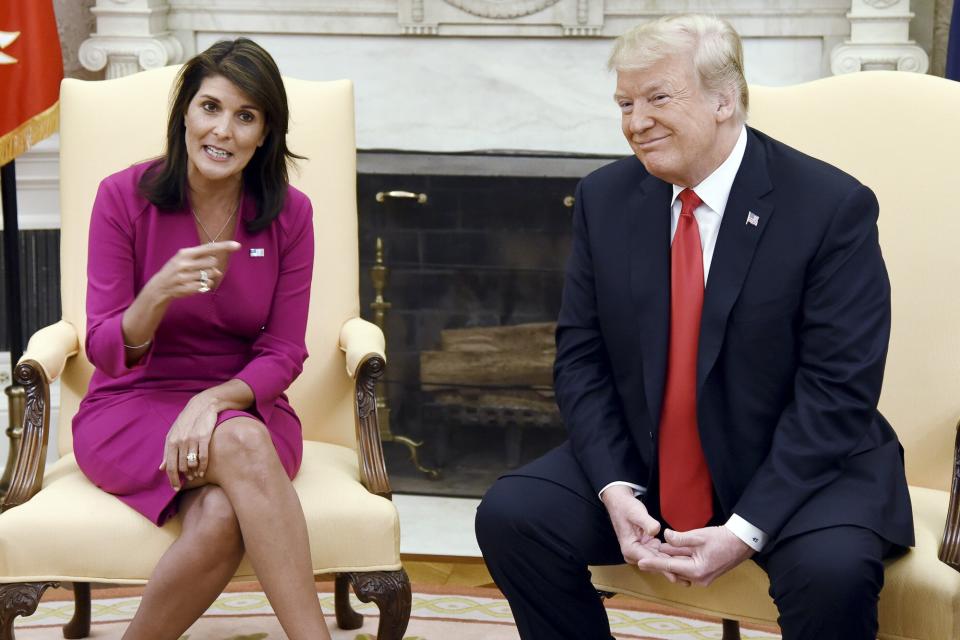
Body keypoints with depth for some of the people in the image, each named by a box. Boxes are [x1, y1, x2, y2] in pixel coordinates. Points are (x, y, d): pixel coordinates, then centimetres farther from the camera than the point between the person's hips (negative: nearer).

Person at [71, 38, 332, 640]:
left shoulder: (290, 214, -1)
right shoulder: (125, 196, -6)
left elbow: (283, 354, 0)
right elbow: (105, 352, -7)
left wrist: (215, 399, -21)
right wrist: (159, 294, -28)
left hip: (243, 405, 2)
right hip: (129, 410, -2)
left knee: (222, 518, -34)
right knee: (242, 443, -36)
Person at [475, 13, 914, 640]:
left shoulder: (832, 206, -14)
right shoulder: (605, 199, 1)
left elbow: (837, 393, -16)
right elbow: (581, 358, 3)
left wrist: (744, 531, -23)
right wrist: (614, 489, -14)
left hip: (798, 469, -4)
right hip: (640, 465, 4)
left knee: (833, 569, -33)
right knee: (509, 515, -16)